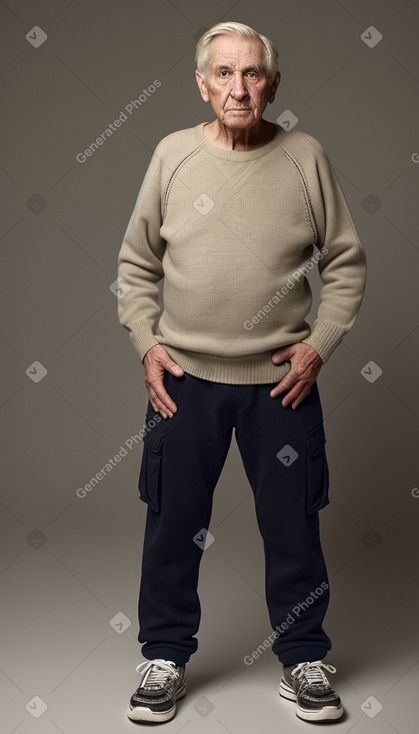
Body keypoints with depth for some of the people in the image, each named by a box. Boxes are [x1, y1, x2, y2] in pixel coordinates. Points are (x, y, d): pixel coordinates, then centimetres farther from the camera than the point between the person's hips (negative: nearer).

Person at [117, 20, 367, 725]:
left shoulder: (305, 156, 0)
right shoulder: (173, 153, 2)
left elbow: (346, 263, 5)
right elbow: (136, 262, 8)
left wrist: (319, 344, -5)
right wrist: (146, 343, -1)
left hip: (282, 379, 0)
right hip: (185, 376, 1)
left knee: (293, 526, 9)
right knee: (173, 524, 10)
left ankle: (303, 659, 30)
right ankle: (165, 655, 30)